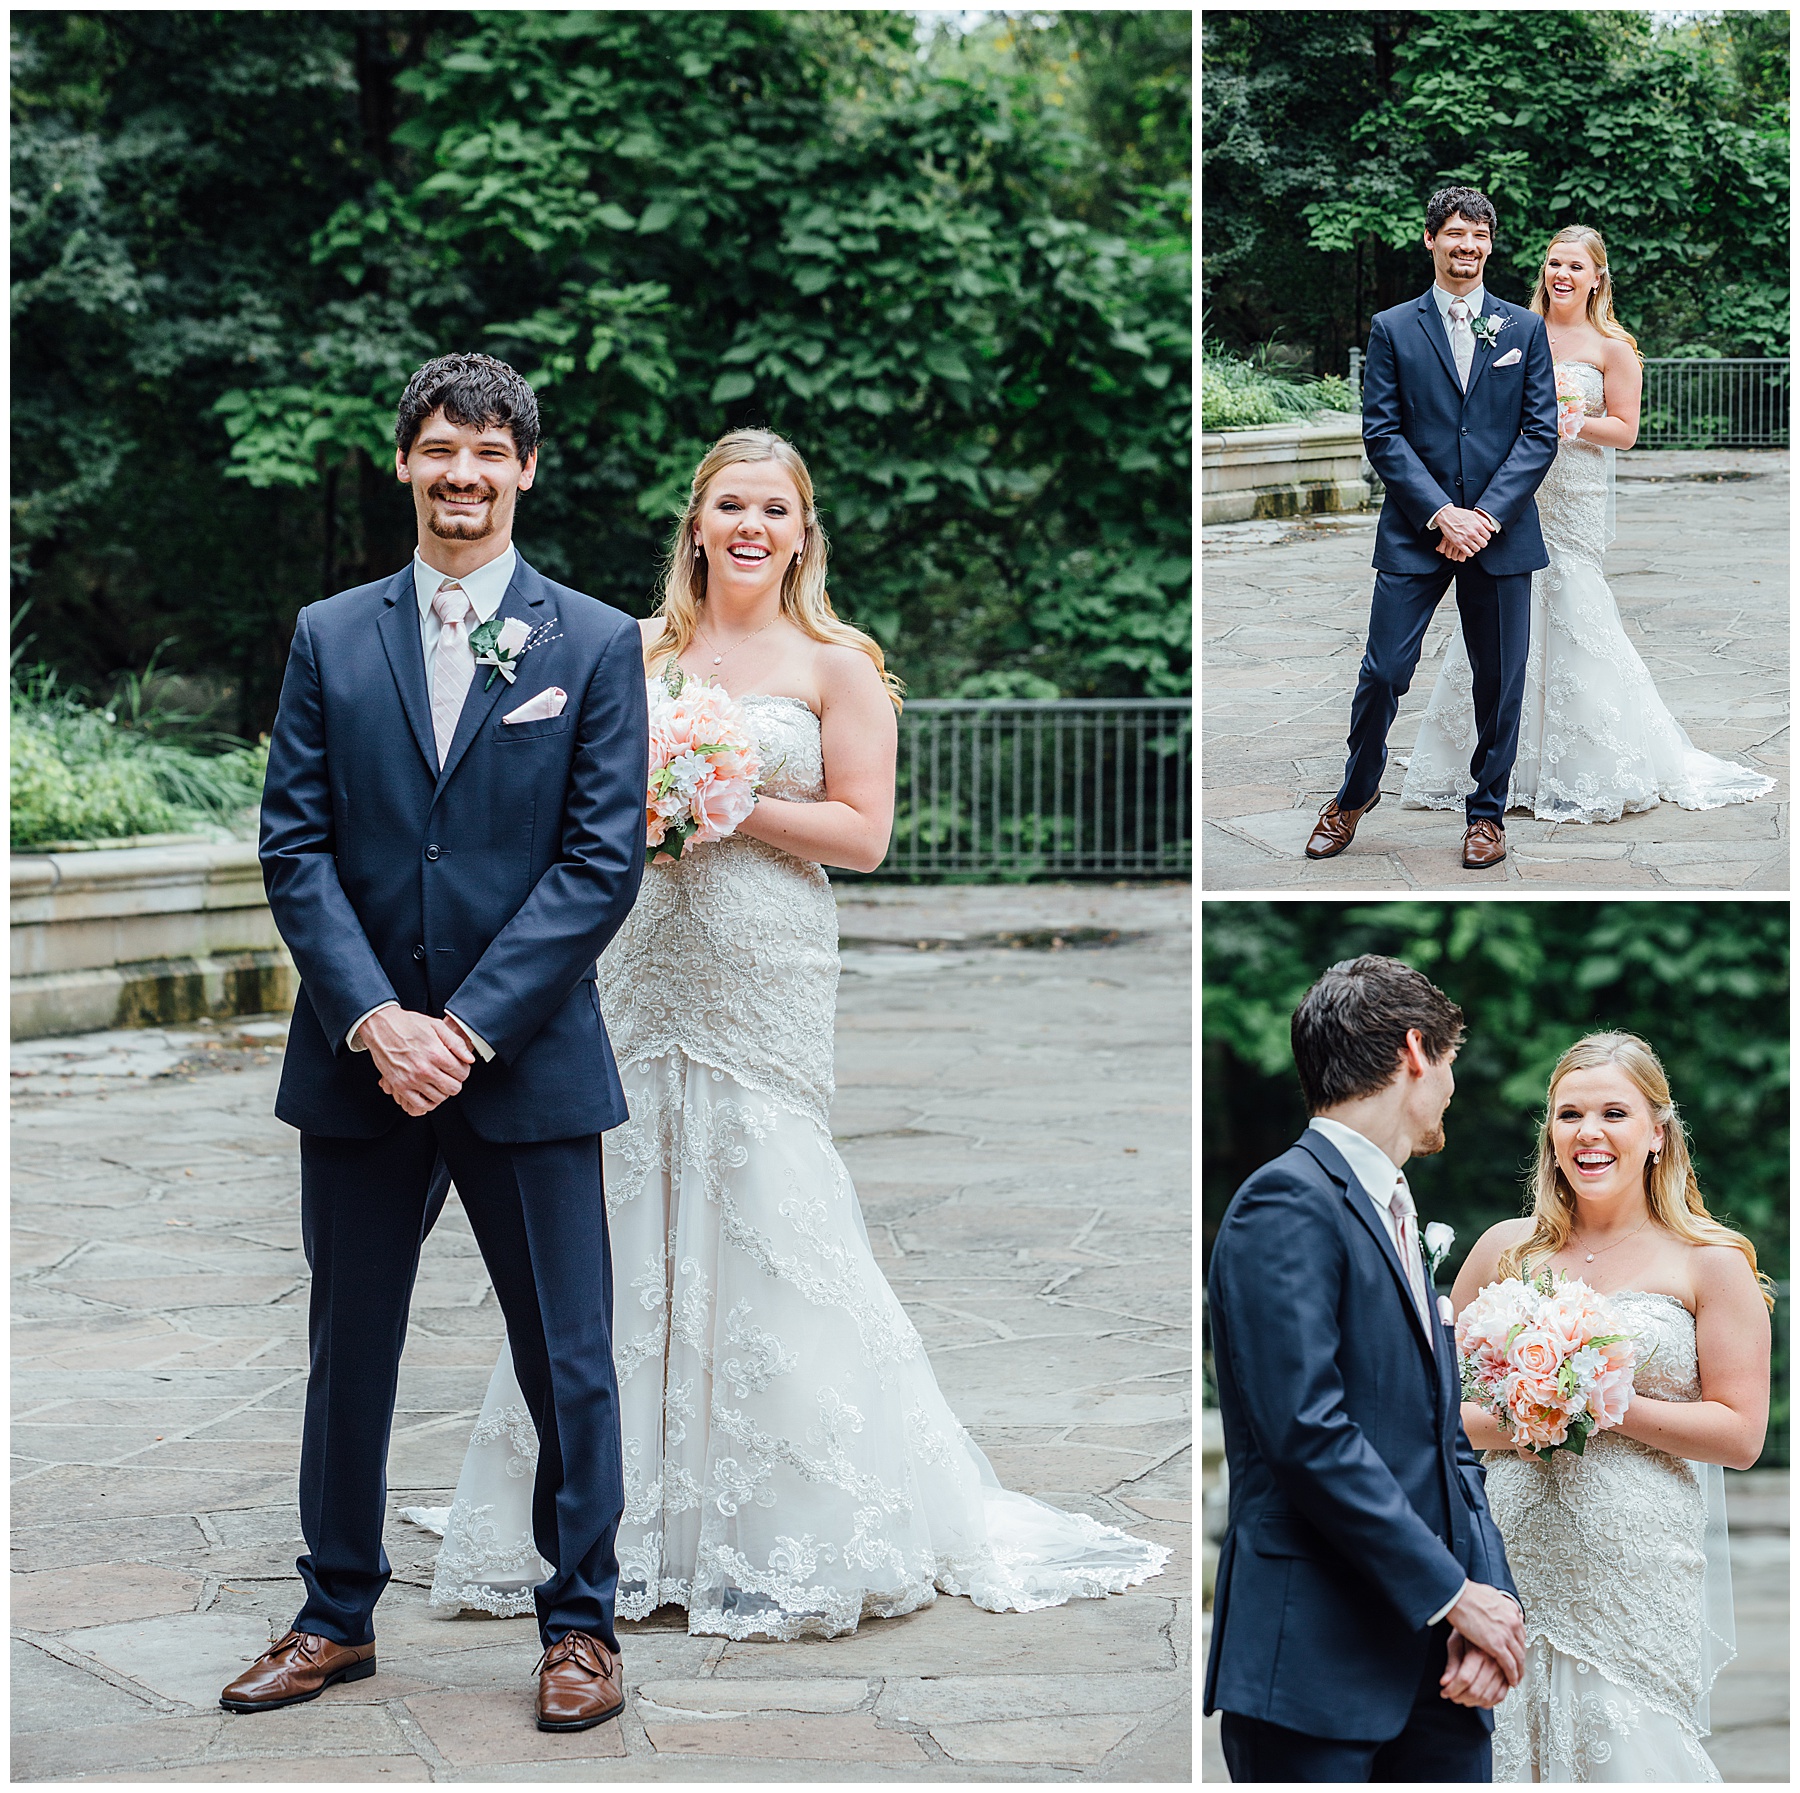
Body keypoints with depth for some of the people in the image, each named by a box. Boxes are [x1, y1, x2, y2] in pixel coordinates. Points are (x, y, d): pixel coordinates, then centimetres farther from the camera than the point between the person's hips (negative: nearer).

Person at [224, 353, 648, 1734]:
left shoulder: (597, 645, 1)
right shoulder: (329, 638, 7)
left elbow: (604, 861, -5)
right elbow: (296, 847, 2)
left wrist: (469, 1025, -13)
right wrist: (374, 1019, -12)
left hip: (530, 1056, -2)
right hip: (359, 1053, 2)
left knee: (568, 1360, 4)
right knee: (348, 1350, 11)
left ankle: (581, 1623, 18)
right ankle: (338, 1617, 25)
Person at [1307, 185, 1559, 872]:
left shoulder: (1526, 329, 7)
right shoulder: (1392, 328, 5)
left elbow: (1541, 432, 2)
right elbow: (1381, 433, -2)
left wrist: (1487, 516, -11)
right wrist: (1440, 513, -13)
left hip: (1501, 531, 1)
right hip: (1414, 533, -1)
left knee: (1499, 683, 6)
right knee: (1382, 673, -2)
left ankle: (1487, 811, 20)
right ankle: (1355, 794, 20)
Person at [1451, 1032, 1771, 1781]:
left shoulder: (1710, 1262, 2)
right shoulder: (1505, 1249, 10)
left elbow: (1740, 1435, -3)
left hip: (1637, 1575, -2)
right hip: (1512, 1565, 2)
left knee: (1627, 1756, -5)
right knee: (1509, 1754, 2)